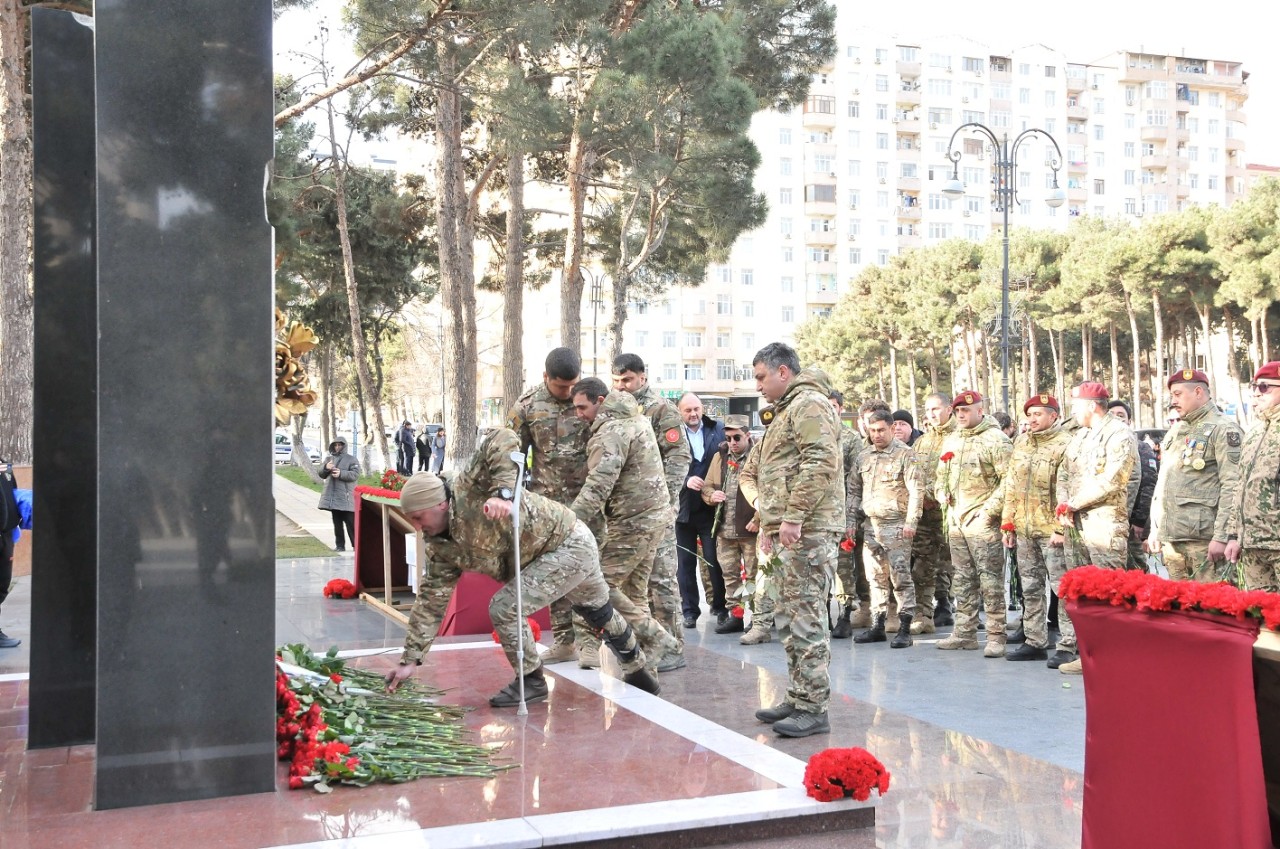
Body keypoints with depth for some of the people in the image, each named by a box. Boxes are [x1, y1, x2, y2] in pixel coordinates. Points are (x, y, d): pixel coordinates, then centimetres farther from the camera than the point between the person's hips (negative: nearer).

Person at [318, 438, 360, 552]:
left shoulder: (351, 460, 1)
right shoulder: (328, 459, 15)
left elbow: (355, 475, -11)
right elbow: (321, 475, 14)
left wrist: (341, 473, -23)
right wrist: (326, 468, -8)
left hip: (346, 497, -5)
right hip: (332, 497, 5)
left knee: (351, 522, -4)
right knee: (337, 523, 9)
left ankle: (356, 545, 1)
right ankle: (339, 545, 15)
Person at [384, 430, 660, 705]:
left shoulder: (468, 489, -26)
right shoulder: (441, 547, -1)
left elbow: (504, 440, -35)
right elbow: (431, 600, 2)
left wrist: (503, 492, -43)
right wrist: (411, 659, 0)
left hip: (571, 544, -10)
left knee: (505, 607, -16)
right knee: (601, 614, 30)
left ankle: (531, 681, 4)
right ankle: (638, 672, 54)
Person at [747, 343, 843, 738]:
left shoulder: (810, 404, -9)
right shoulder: (786, 411, 24)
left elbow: (820, 463, -21)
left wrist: (793, 517, -22)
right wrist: (770, 524, 23)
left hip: (806, 531, -11)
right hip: (787, 531, 11)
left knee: (806, 619, -9)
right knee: (788, 619, 14)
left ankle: (812, 709, -5)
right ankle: (797, 698, 22)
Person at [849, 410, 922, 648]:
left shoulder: (905, 454, -5)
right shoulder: (863, 457, 13)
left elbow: (916, 491, -10)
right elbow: (854, 490, 19)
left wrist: (911, 522, -16)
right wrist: (852, 518, 12)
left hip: (896, 525, -6)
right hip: (870, 524, 6)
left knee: (900, 577, -5)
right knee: (876, 578, 11)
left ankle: (905, 629, 0)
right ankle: (877, 626, 19)